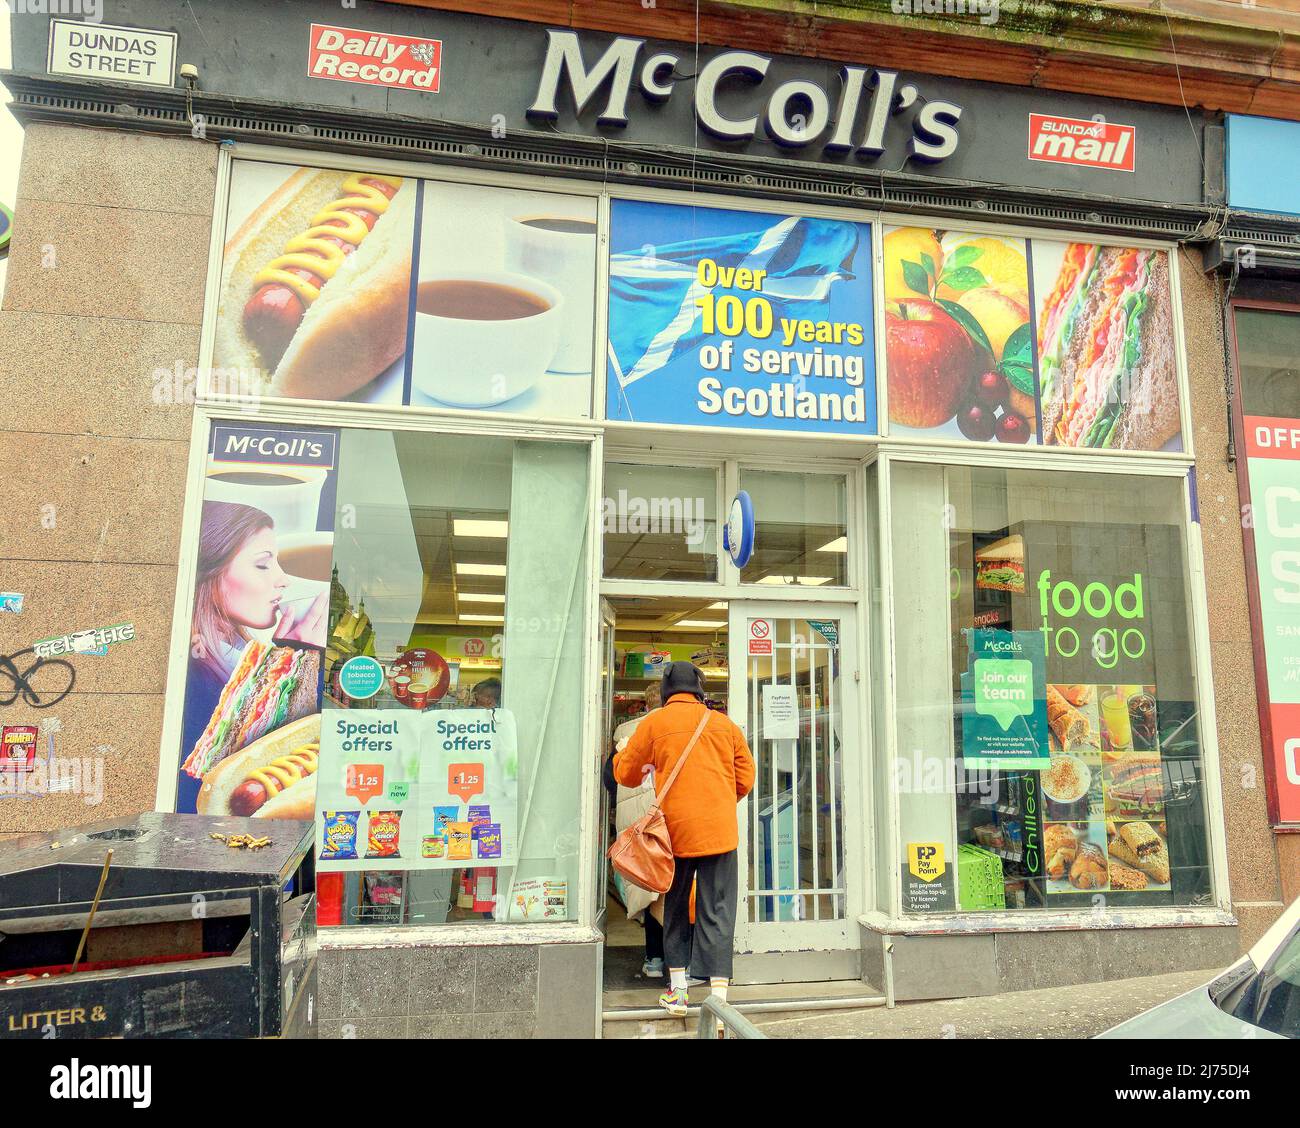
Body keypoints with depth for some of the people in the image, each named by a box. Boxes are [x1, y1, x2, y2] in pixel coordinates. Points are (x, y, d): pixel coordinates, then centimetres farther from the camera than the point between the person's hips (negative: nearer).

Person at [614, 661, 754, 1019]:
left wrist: (621, 753, 30)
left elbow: (626, 774, 10)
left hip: (676, 829, 0)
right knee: (717, 912, 3)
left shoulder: (654, 723, 1)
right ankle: (719, 998, -1)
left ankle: (677, 990, 23)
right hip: (719, 831, 0)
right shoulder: (725, 724, 6)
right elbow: (745, 780, 10)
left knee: (676, 908, 17)